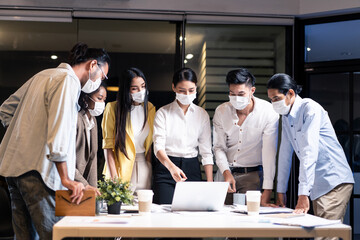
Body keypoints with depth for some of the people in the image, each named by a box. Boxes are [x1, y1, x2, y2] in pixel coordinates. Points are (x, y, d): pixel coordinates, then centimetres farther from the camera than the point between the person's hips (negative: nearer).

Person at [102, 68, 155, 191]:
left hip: (144, 166, 3)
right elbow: (108, 145, -7)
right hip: (122, 167, -3)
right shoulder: (113, 108, -5)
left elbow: (151, 143, 11)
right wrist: (114, 177, -13)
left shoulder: (150, 108, 7)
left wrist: (149, 165, 2)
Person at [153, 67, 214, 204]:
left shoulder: (202, 115, 8)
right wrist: (171, 167, -31)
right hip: (165, 169, -2)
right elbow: (158, 146, -11)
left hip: (192, 169, 2)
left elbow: (206, 152, 6)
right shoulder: (163, 113, 0)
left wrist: (210, 183, -3)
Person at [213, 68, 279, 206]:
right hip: (225, 172, 3)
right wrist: (226, 172, -15)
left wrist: (267, 192, -22)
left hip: (253, 174, -3)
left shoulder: (268, 112, -13)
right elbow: (219, 147, 3)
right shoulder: (221, 111, -3)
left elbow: (269, 152, -17)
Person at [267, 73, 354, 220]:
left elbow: (309, 153, -24)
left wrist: (303, 194, -29)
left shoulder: (310, 109, -15)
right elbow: (285, 153, 15)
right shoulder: (286, 117, 11)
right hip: (317, 186, 8)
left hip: (335, 183, -8)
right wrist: (281, 191, 15)